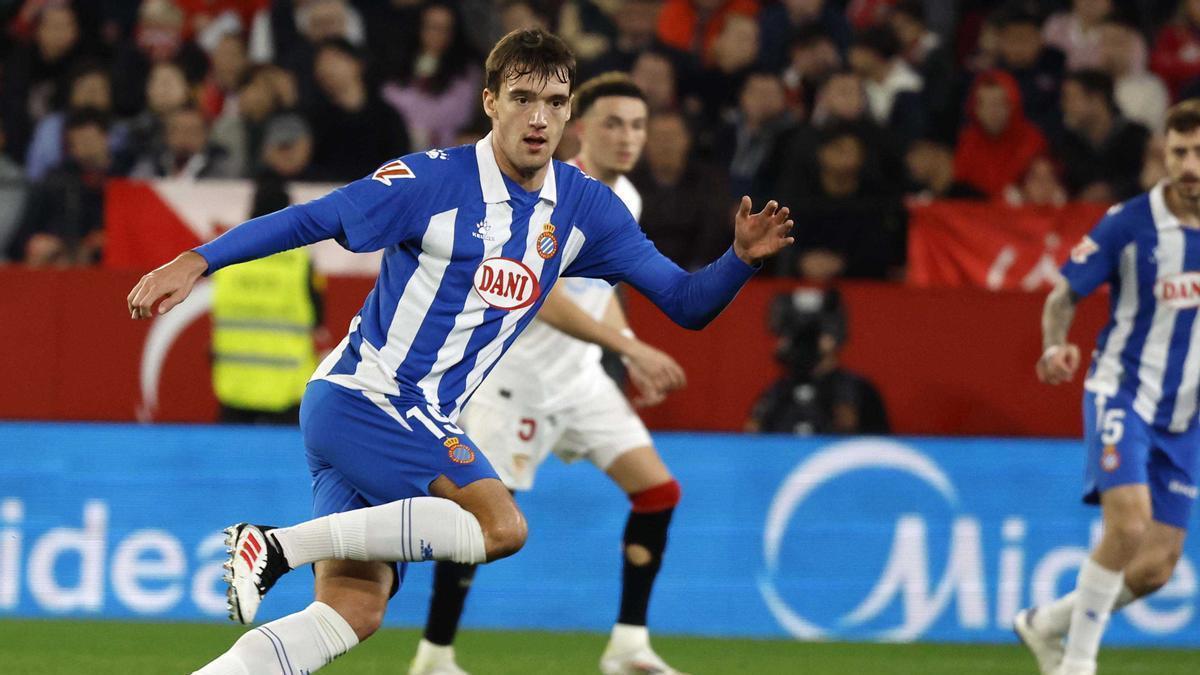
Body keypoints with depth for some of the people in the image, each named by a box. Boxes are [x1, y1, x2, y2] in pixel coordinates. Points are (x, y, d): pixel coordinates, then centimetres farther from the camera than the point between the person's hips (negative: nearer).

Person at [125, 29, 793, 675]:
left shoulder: (586, 208, 6)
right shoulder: (435, 180, -11)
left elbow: (686, 303, 8)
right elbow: (308, 220, -11)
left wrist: (741, 259, -12)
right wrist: (195, 262, -20)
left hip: (421, 423, 7)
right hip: (357, 396, -7)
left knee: (356, 608, -4)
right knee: (501, 523, -24)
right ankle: (278, 545, -21)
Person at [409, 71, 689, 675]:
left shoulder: (625, 199, 7)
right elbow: (541, 296, -29)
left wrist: (636, 361, 12)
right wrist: (630, 346, -32)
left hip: (580, 376, 8)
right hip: (514, 375, -8)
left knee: (657, 490, -3)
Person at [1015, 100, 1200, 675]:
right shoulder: (1130, 222, -11)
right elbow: (1065, 294, -4)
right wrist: (1056, 345, -23)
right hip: (1122, 391, -5)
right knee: (1129, 521, -27)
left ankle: (1046, 624, 26)